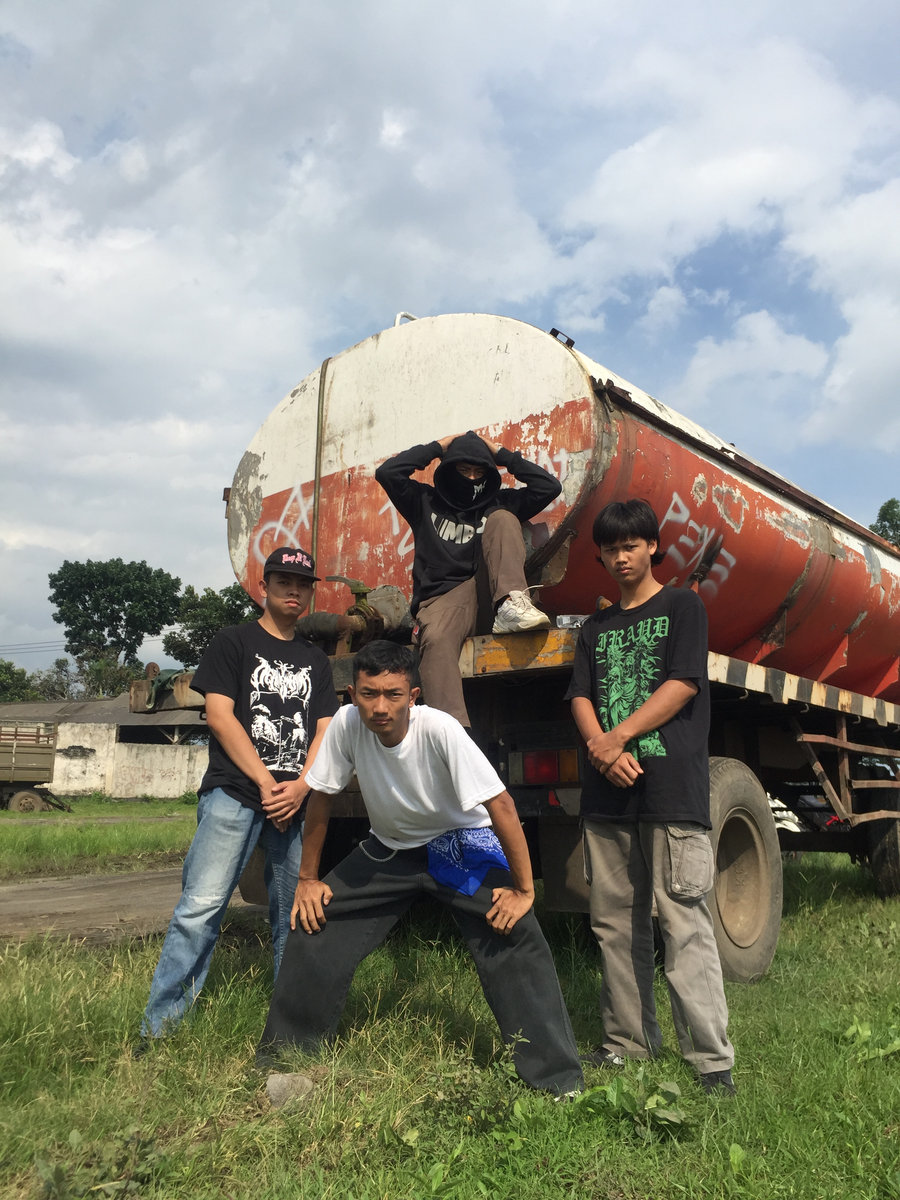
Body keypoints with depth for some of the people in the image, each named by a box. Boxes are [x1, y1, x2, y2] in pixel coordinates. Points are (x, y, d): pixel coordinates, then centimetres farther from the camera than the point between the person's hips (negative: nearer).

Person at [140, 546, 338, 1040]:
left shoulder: (315, 661, 18)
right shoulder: (234, 642, 5)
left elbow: (324, 730, 11)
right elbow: (219, 715, -5)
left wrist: (300, 786, -7)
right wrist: (265, 782, -11)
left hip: (296, 800, 4)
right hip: (235, 792, -4)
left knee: (295, 915, 6)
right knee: (201, 907, -12)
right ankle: (157, 1030, -4)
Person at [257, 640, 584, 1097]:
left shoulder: (439, 729, -31)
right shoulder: (346, 723, -21)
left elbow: (501, 806, -27)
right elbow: (320, 798, -8)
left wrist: (523, 891, -24)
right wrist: (307, 879, -3)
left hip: (460, 842, -3)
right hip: (389, 848, 4)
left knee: (513, 938, -22)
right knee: (313, 929, -6)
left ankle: (560, 1083, -9)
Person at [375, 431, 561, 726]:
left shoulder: (498, 504, 21)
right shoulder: (426, 502, 19)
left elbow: (549, 487, 14)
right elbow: (387, 472, 6)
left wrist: (502, 454, 16)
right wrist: (437, 447, 12)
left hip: (488, 598, 2)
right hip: (441, 599, -2)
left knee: (502, 519, -12)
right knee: (436, 638, -38)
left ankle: (511, 605, -34)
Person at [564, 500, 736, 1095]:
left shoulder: (683, 607, 6)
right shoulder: (597, 626, 19)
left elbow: (682, 684, -6)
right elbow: (581, 697, 9)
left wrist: (615, 739, -10)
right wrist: (599, 747, -11)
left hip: (673, 786, -5)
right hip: (608, 789, 5)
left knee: (685, 923, -8)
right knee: (616, 923, 9)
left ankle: (713, 1058, -1)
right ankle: (629, 1040, 21)